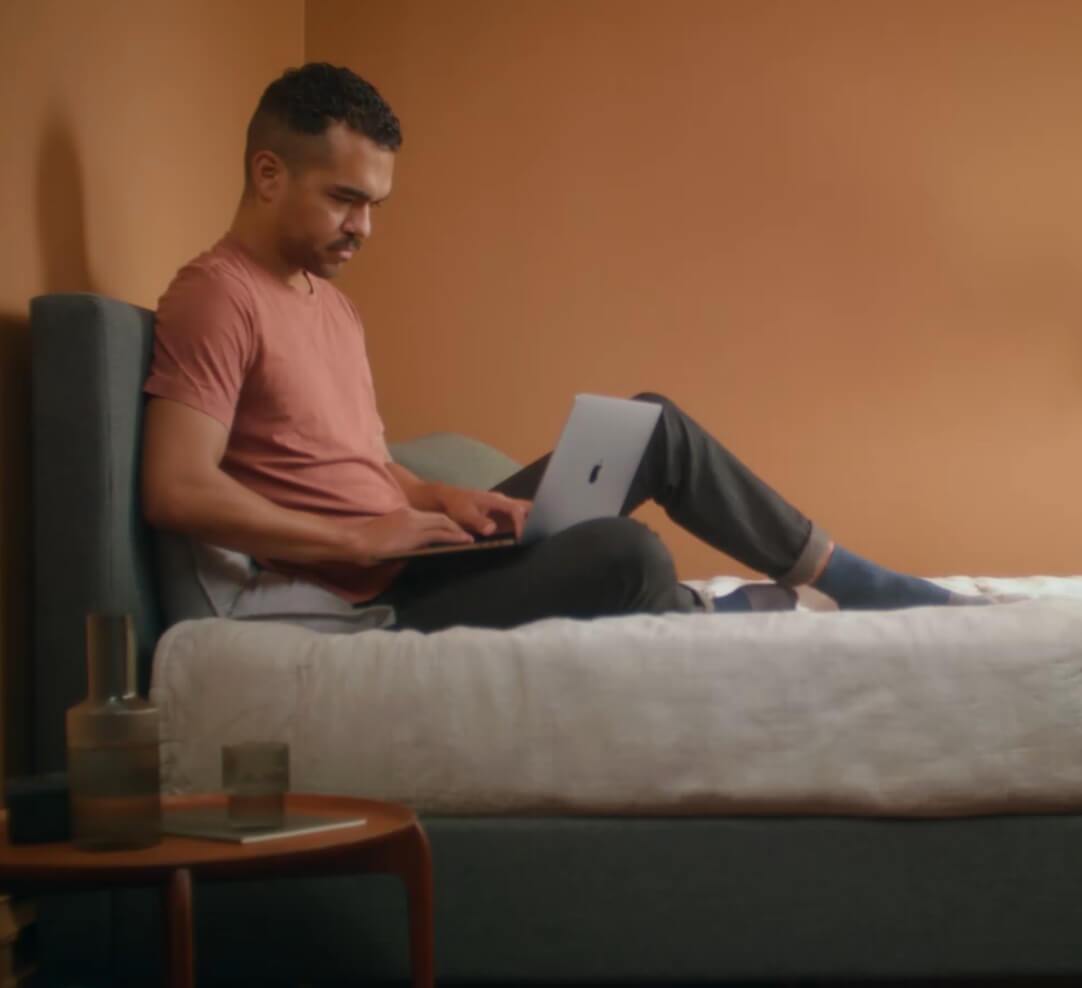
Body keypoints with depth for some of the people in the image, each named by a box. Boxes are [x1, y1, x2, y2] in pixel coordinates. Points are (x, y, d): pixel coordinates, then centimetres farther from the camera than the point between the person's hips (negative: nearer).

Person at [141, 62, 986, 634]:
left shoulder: (328, 302, 16)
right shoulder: (217, 298, -14)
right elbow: (177, 491, -25)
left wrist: (440, 500, 0)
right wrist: (361, 539, -21)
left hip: (409, 555, 10)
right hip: (375, 599, -10)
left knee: (654, 428, 5)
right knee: (627, 556, -26)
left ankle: (859, 585, 11)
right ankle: (701, 614, 8)